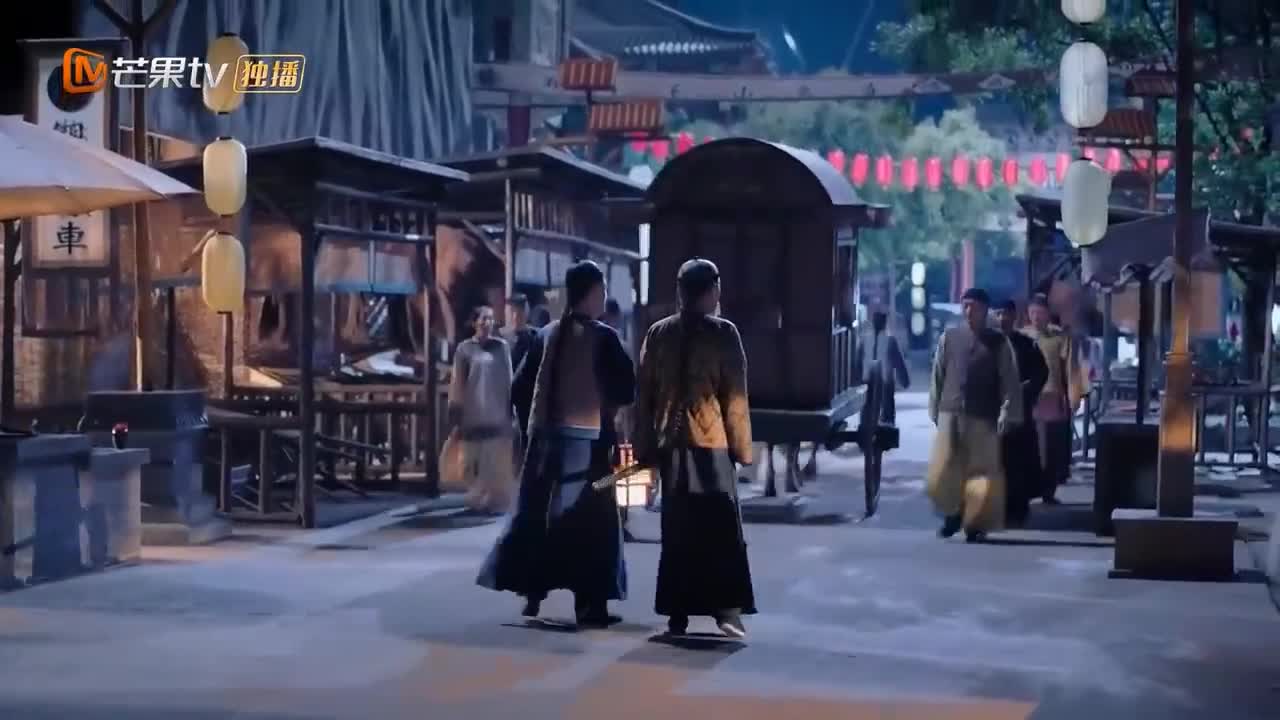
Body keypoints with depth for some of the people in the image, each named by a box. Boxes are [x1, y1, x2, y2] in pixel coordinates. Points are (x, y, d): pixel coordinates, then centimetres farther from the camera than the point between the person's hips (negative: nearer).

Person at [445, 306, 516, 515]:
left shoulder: (501, 346, 6)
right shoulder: (465, 348, 1)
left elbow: (508, 379, 9)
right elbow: (457, 383, 2)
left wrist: (510, 409, 6)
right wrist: (456, 414, 0)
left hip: (497, 414, 1)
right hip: (473, 415, -1)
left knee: (497, 460, -1)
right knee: (474, 461, 2)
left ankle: (496, 501, 5)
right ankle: (477, 499, 13)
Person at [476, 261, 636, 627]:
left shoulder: (546, 335, 7)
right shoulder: (603, 337, -8)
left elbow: (521, 385, 9)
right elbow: (627, 389, -11)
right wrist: (606, 405, 9)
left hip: (545, 435, 5)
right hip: (587, 438, -5)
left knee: (538, 513, 12)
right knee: (590, 519, 1)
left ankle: (532, 593, 12)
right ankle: (590, 602, -1)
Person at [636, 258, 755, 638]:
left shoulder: (658, 333, 6)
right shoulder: (723, 333, -4)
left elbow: (645, 393, 6)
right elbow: (735, 395, -5)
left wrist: (645, 447, 11)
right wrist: (742, 446, 0)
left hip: (670, 444, 4)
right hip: (711, 443, -3)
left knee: (677, 532, 9)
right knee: (722, 529, -1)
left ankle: (677, 616, 8)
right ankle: (727, 610, -11)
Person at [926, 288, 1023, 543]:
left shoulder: (997, 342, 1)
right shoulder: (949, 338, 6)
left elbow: (1010, 381, -1)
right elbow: (937, 376, 10)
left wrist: (1008, 414, -10)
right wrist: (935, 410, 7)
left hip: (982, 417, -1)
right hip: (950, 413, 2)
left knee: (981, 473, 1)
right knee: (940, 474, -2)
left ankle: (975, 523, 13)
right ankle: (952, 513, 20)